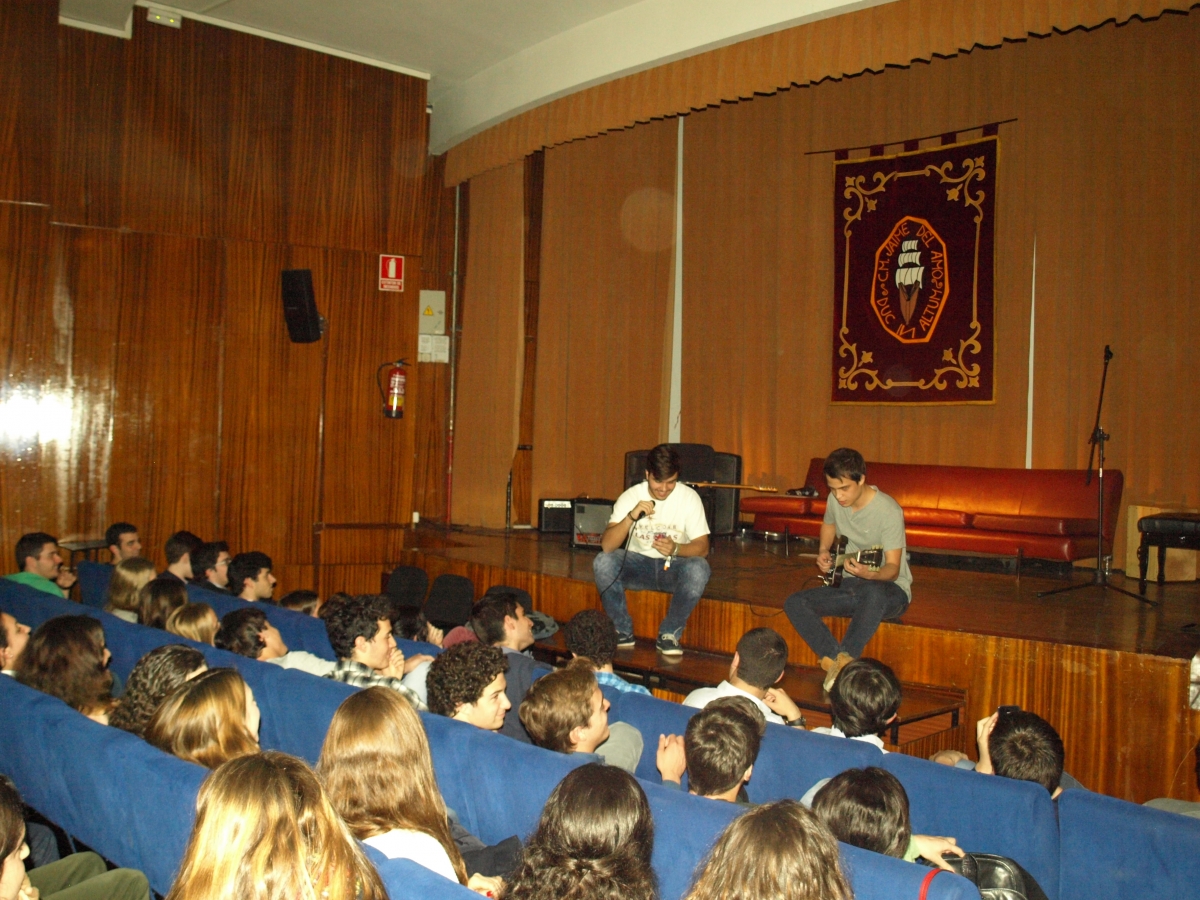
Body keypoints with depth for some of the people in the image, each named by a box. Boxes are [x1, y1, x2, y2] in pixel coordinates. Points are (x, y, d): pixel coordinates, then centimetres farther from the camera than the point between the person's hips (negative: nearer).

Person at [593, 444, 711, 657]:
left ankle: (670, 634, -13)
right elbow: (606, 546, -19)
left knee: (699, 569, -34)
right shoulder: (630, 497, -10)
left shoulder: (689, 497, -9)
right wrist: (631, 517, -35)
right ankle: (622, 631, -10)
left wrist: (676, 549, -32)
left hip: (674, 566, 0)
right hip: (637, 564, 0)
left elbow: (702, 547, -11)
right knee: (602, 563, -29)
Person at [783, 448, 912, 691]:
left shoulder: (889, 511, -20)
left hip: (890, 588, -6)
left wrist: (870, 574, -41)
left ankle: (843, 661, -32)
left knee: (874, 592, -43)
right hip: (849, 584, 6)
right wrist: (823, 551, 4)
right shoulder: (836, 499, -1)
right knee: (794, 603, -17)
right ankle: (835, 662, -24)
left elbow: (893, 568, -20)